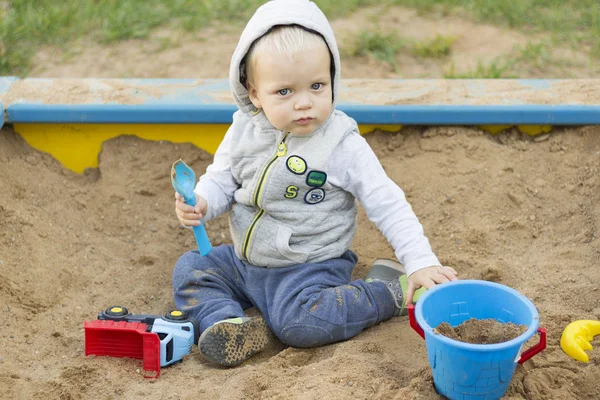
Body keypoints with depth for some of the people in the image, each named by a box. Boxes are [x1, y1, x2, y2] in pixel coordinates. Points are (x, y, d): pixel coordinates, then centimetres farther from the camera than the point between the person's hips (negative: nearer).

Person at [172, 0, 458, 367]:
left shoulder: (343, 145, -16)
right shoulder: (244, 132, -4)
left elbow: (389, 206, -14)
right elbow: (221, 181, 9)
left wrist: (421, 262, -22)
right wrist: (200, 204, -15)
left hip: (309, 270, -6)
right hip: (245, 261, 6)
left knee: (302, 323, -29)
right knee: (190, 268, 0)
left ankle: (392, 290, -11)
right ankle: (230, 322, -15)